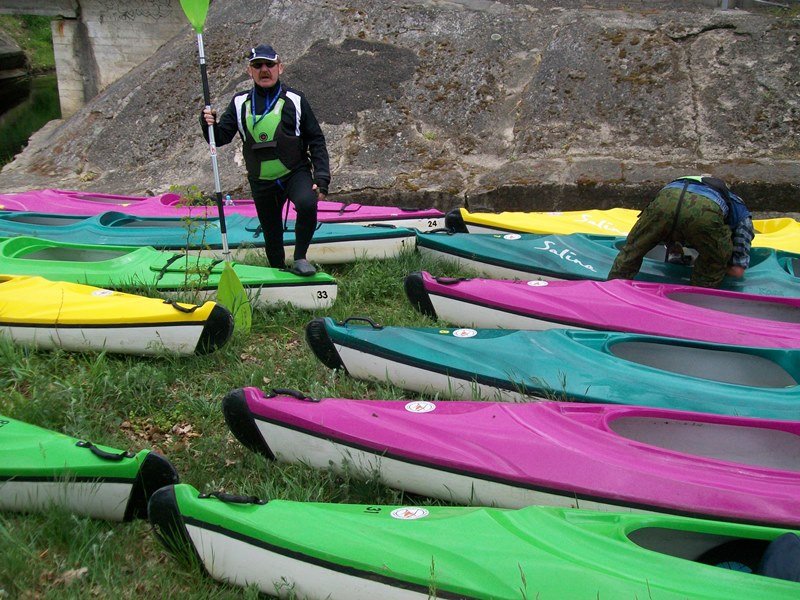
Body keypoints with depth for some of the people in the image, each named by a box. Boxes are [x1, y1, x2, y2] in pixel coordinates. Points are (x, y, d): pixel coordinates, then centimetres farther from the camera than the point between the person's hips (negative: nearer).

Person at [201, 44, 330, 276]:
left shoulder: (295, 100, -2)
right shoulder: (240, 102, 4)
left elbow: (316, 141, -1)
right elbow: (220, 139, 3)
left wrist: (321, 178, -9)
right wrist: (209, 124, -19)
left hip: (296, 172, -2)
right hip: (261, 182, 3)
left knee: (307, 204, -33)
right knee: (271, 234, 12)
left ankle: (299, 258, -14)